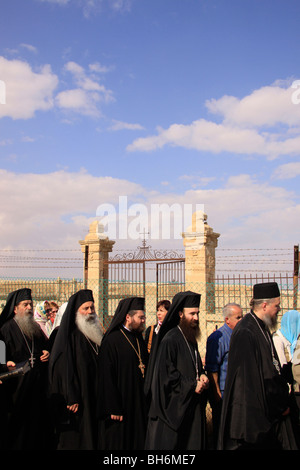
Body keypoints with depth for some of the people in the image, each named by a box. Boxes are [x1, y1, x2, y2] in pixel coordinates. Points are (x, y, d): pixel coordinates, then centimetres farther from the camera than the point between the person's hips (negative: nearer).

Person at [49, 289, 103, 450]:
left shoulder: (95, 333, 11)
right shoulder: (69, 334, -10)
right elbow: (64, 368, -16)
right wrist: (71, 399, -20)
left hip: (94, 399, 7)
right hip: (77, 400, -7)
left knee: (93, 438, 11)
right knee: (75, 441, 0)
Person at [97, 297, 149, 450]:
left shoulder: (139, 340, 10)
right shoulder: (111, 340, -13)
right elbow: (106, 377, -15)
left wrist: (147, 401, 11)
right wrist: (113, 408, -18)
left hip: (139, 405, 7)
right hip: (120, 404, -7)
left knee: (138, 443, 14)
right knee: (118, 442, 3)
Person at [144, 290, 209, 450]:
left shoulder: (191, 339, 11)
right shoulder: (170, 340, -17)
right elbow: (165, 374, -19)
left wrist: (201, 375, 0)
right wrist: (191, 386, -16)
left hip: (191, 406, 9)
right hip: (174, 406, -8)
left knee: (192, 443, 13)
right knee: (171, 443, 0)